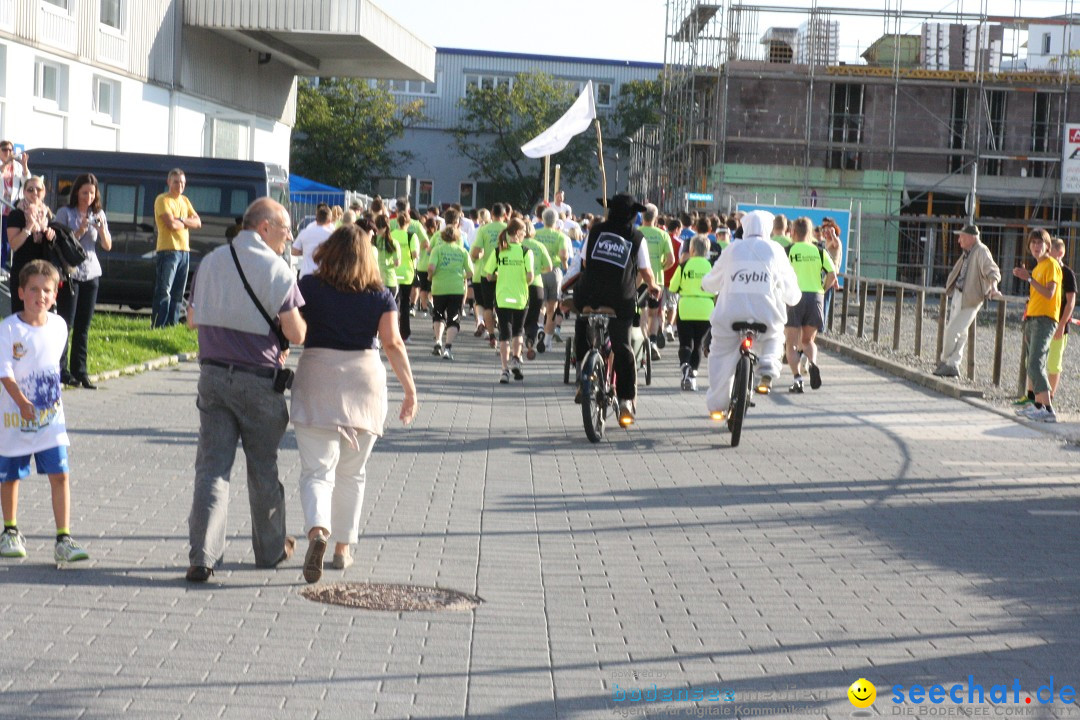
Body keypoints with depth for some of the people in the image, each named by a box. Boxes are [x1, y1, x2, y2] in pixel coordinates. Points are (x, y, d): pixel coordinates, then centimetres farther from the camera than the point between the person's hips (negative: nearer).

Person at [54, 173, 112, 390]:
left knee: (84, 326, 3)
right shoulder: (65, 213, -1)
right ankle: (60, 369, -3)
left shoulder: (99, 215, 11)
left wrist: (102, 229, -10)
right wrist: (80, 231, -18)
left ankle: (80, 371, 6)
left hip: (91, 273, 4)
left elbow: (107, 246, 8)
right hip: (69, 272, -4)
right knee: (66, 323, -6)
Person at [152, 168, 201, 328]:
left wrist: (181, 220, -9)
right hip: (168, 250, -7)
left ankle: (172, 324, 14)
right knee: (164, 292, -11)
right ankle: (157, 325, -11)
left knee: (178, 293, 9)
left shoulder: (185, 201, 17)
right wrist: (187, 222, 1)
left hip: (184, 250, 7)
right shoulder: (163, 200, -5)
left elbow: (198, 223, 8)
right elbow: (171, 224, -17)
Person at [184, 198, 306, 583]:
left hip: (213, 374, 3)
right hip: (259, 379, -3)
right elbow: (296, 334, -13)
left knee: (212, 466, 2)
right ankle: (271, 548, 28)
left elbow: (193, 319, 15)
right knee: (263, 468, 13)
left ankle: (202, 556, -9)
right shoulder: (276, 269, -10)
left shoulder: (211, 262, 7)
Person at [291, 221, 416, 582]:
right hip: (365, 380, 2)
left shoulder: (309, 286, -2)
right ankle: (343, 548, 21)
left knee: (317, 469, -2)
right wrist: (410, 388, 1)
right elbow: (393, 343, -4)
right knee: (352, 472, 15)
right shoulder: (380, 296, 1)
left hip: (317, 379, -2)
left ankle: (318, 532, -28)